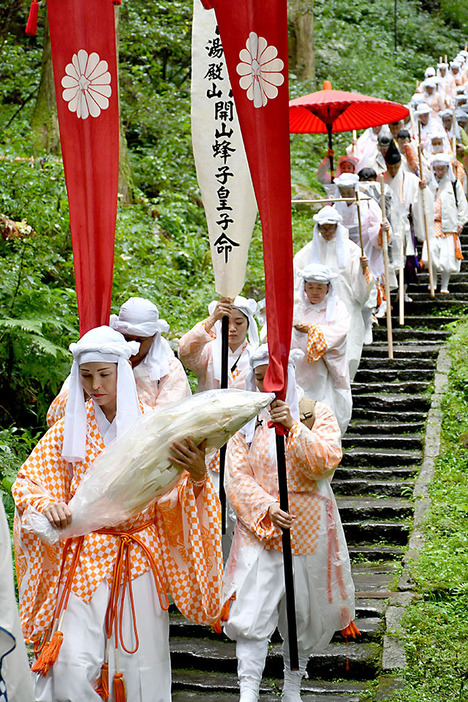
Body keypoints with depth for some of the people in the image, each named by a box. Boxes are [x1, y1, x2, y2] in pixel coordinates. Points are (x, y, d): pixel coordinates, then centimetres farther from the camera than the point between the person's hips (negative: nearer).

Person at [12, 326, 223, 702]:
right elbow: (28, 481, 6)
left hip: (140, 558, 0)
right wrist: (47, 505, -16)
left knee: (140, 661, 3)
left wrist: (197, 476, -27)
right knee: (73, 668, -8)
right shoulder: (70, 428, 4)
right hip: (85, 555, 1)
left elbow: (177, 495, -5)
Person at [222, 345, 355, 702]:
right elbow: (237, 476, -3)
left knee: (302, 613, 11)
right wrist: (267, 508, -18)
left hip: (307, 529, 0)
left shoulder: (316, 413, 0)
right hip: (259, 530, 0)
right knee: (251, 613, -10)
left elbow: (327, 461, -15)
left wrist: (293, 427, -27)